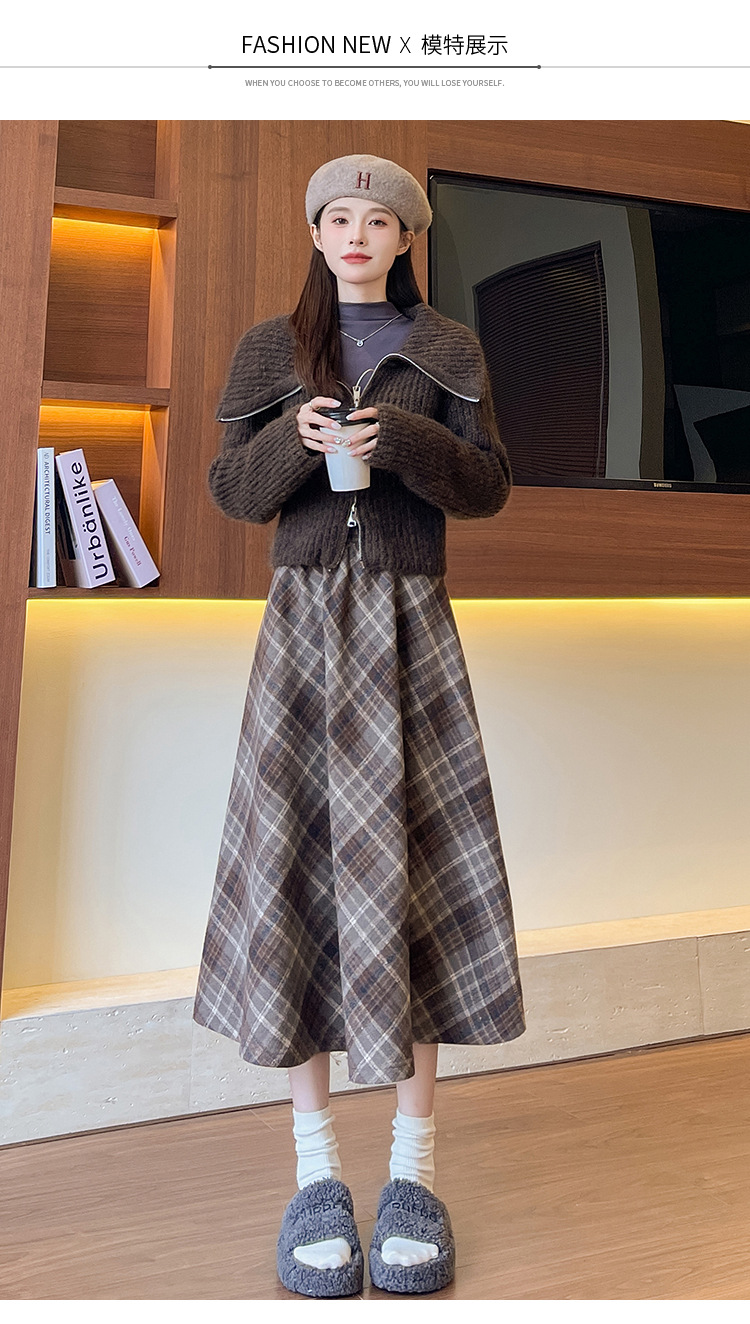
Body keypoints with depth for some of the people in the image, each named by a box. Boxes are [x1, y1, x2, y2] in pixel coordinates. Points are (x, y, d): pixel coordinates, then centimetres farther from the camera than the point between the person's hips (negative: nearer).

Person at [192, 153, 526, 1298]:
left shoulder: (447, 350, 11)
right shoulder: (272, 349, 13)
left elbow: (488, 487, 4)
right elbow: (232, 491, 8)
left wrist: (403, 439, -14)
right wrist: (297, 440, -12)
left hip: (410, 623, 0)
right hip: (306, 616, 1)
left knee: (412, 865, -4)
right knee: (298, 861, -5)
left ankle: (414, 1171, 8)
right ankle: (316, 1171, 7)